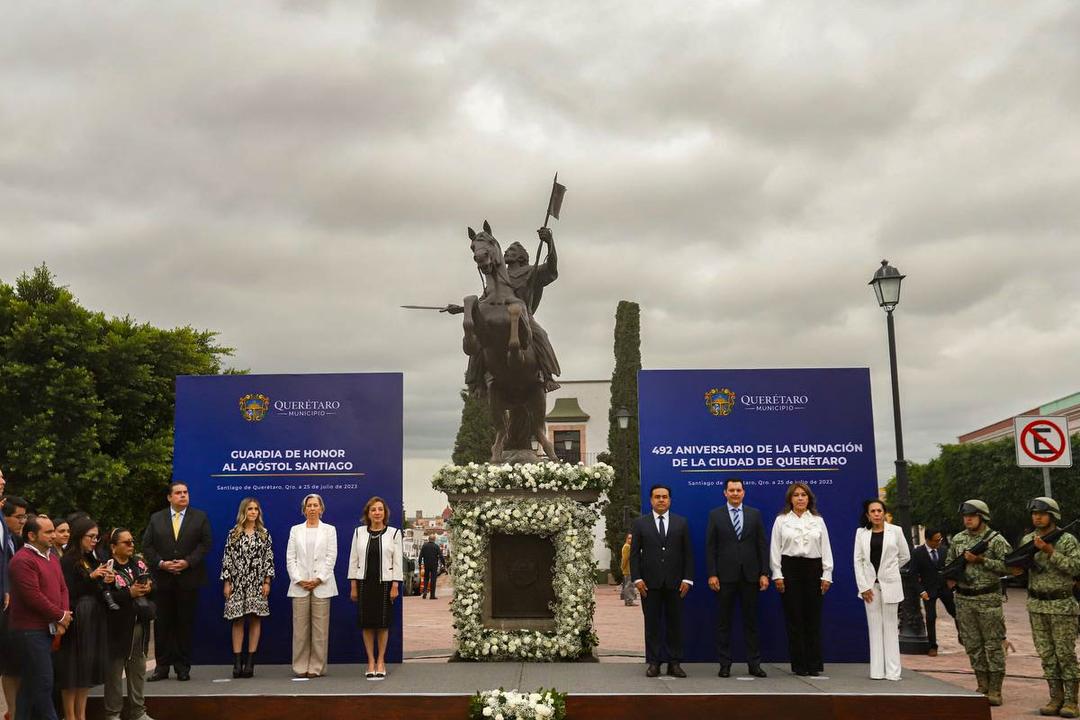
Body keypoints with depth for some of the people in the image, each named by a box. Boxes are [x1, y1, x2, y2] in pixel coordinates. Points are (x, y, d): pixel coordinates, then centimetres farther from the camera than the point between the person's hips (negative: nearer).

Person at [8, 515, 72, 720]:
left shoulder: (52, 558, 15)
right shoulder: (22, 560, -14)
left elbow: (62, 588, 13)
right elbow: (33, 597, -20)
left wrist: (63, 618, -3)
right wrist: (60, 616, -10)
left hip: (47, 630, 9)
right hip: (30, 631, -9)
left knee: (30, 683, 15)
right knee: (43, 683, -5)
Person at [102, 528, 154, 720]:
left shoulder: (139, 563, 8)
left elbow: (152, 583, 15)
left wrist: (149, 587, -7)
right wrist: (129, 593, -21)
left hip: (140, 624, 6)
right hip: (118, 626, -6)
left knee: (138, 668, 13)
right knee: (115, 669, 4)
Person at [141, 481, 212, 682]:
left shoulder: (200, 517, 6)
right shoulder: (156, 519, 10)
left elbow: (206, 543, -1)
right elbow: (147, 545, 5)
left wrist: (188, 562, -12)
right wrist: (160, 563, -9)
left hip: (188, 579, -1)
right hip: (162, 579, 1)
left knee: (185, 623, 2)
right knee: (162, 624, 4)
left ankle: (183, 667, 10)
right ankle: (162, 666, 12)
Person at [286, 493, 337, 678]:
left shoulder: (329, 530, 8)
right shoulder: (295, 530, 11)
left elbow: (331, 557, 1)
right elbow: (290, 557, 5)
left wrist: (319, 579, -9)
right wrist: (299, 580, -6)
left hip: (321, 585, -1)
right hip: (299, 585, 1)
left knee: (320, 628, -2)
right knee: (300, 627, 1)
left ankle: (316, 667, 5)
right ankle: (301, 667, 8)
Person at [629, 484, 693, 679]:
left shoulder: (682, 523, 8)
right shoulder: (639, 523, 6)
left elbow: (688, 553, 6)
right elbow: (634, 553, 3)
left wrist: (687, 579, -3)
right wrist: (637, 579, -6)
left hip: (675, 582, 1)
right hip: (650, 582, -1)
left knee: (675, 623, 4)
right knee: (652, 623, 3)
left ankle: (674, 663, 10)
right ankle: (653, 662, 9)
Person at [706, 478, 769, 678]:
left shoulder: (755, 515, 8)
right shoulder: (715, 515, 3)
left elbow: (762, 546, 6)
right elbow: (710, 547, 0)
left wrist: (764, 573, -2)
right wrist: (712, 574, -8)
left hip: (750, 575, 1)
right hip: (725, 576, -1)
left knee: (751, 621, 7)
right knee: (723, 622, 4)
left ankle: (754, 663, 14)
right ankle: (725, 664, 11)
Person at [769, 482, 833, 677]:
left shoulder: (818, 521, 10)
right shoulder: (781, 520, 5)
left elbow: (826, 549, 8)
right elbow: (775, 549, 3)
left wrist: (826, 575, 1)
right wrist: (777, 575, -4)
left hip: (813, 569, 1)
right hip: (790, 569, -1)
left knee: (813, 617, 1)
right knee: (794, 618, 0)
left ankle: (814, 664, 9)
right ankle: (799, 664, 7)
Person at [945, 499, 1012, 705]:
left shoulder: (996, 540, -5)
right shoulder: (958, 539, 10)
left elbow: (1007, 566, -12)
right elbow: (948, 562, 20)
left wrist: (981, 560, -19)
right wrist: (949, 577, 2)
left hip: (988, 599, -5)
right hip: (964, 599, 5)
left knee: (993, 645, -1)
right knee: (972, 645, 9)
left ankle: (995, 690, 5)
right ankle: (983, 688, 18)